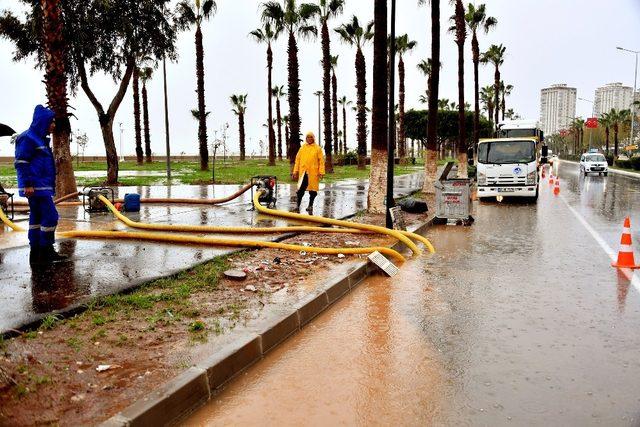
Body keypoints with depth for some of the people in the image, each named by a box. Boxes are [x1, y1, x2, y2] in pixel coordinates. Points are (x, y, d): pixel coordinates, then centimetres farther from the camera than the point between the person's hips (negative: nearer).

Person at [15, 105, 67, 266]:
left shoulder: (40, 138, 19)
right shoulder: (28, 138, -11)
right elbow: (21, 162, -16)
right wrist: (27, 184, -21)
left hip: (42, 186, 10)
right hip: (36, 186, -10)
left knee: (37, 218, 11)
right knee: (50, 216, -10)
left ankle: (36, 255, 17)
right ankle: (46, 252, -3)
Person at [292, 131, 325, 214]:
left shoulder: (317, 148, 4)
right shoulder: (302, 148, 10)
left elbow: (321, 161, 0)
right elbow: (297, 160, 12)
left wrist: (321, 172, -8)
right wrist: (295, 171, 7)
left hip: (313, 172, -1)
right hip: (303, 171, 1)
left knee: (313, 190, 5)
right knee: (301, 189, -2)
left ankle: (310, 205, 19)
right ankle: (298, 205, 6)